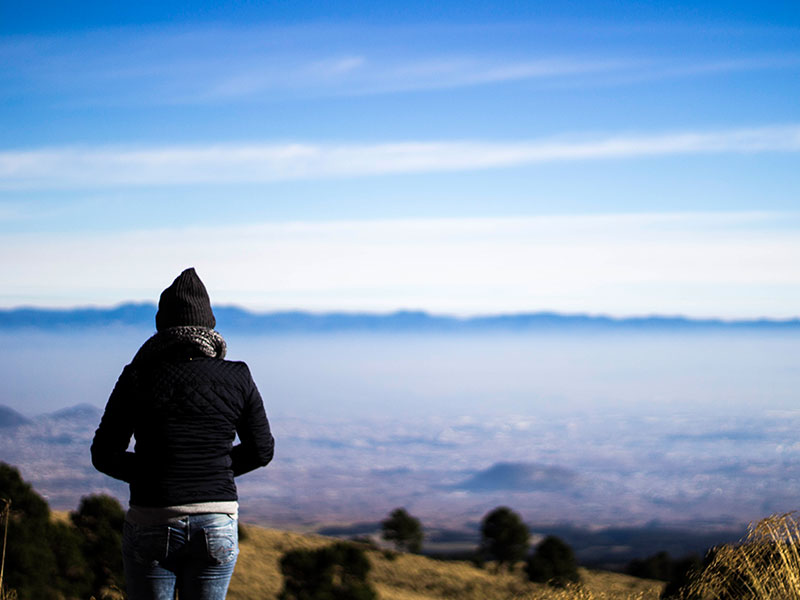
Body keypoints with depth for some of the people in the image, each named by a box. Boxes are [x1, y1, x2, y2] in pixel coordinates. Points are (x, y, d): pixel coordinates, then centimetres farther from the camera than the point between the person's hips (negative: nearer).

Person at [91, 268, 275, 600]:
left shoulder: (137, 379, -6)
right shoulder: (238, 379, -2)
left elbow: (104, 455, -2)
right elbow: (261, 450, 7)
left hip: (151, 528, -1)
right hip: (217, 529, 1)